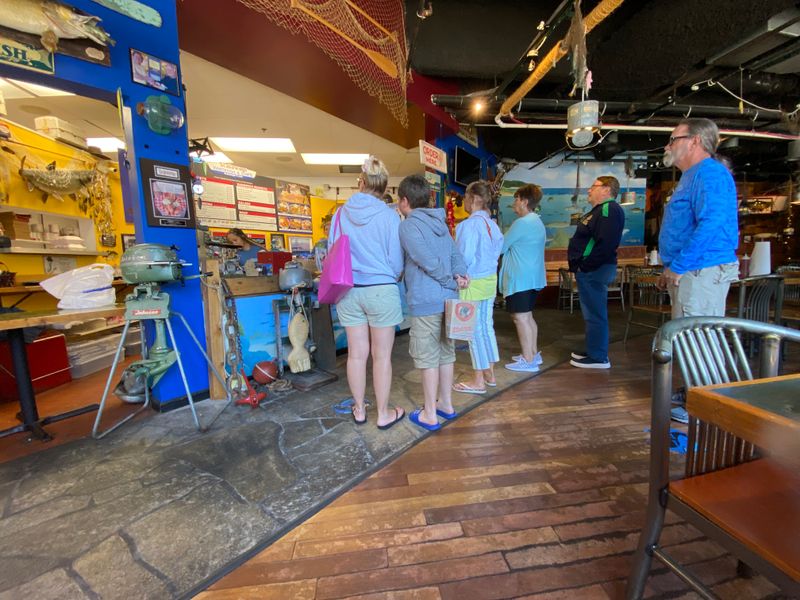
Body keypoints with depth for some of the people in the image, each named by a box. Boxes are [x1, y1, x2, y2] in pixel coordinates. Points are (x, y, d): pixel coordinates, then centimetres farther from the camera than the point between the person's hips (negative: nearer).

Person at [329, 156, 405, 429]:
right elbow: (397, 261, -4)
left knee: (356, 353, 13)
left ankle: (359, 410, 30)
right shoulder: (389, 215, -7)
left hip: (348, 291, 4)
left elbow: (331, 253, 10)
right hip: (381, 289, -3)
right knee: (382, 356, 8)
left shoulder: (341, 213, 3)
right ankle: (384, 414, 22)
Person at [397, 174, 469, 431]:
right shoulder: (440, 222, 16)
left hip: (426, 301, -8)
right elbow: (456, 253, 7)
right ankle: (446, 404, 30)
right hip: (449, 300, 8)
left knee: (428, 358, 2)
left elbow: (429, 261, -18)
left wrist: (451, 282, -6)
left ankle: (430, 415, 14)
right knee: (446, 353, 16)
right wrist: (460, 275, -8)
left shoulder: (408, 226, -10)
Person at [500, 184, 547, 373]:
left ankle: (528, 361, 0)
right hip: (533, 277, 10)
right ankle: (533, 353, 26)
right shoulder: (537, 222, 17)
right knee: (528, 316, 17)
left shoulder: (521, 223, -16)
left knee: (520, 317, -6)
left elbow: (501, 246, -10)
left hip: (520, 278, -10)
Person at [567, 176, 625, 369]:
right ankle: (593, 350, 28)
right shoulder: (600, 209, 19)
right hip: (589, 270, 11)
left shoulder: (609, 209, -14)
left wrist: (585, 266, -21)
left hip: (594, 270, -11)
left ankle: (599, 357, 5)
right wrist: (580, 266, 13)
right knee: (591, 313, 17)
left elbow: (606, 244, -26)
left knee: (594, 314, -4)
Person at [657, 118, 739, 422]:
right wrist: (672, 270, 20)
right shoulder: (692, 177, 21)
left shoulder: (710, 173, -12)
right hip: (690, 272, 11)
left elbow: (711, 225, -25)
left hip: (703, 272, -11)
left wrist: (679, 267, -21)